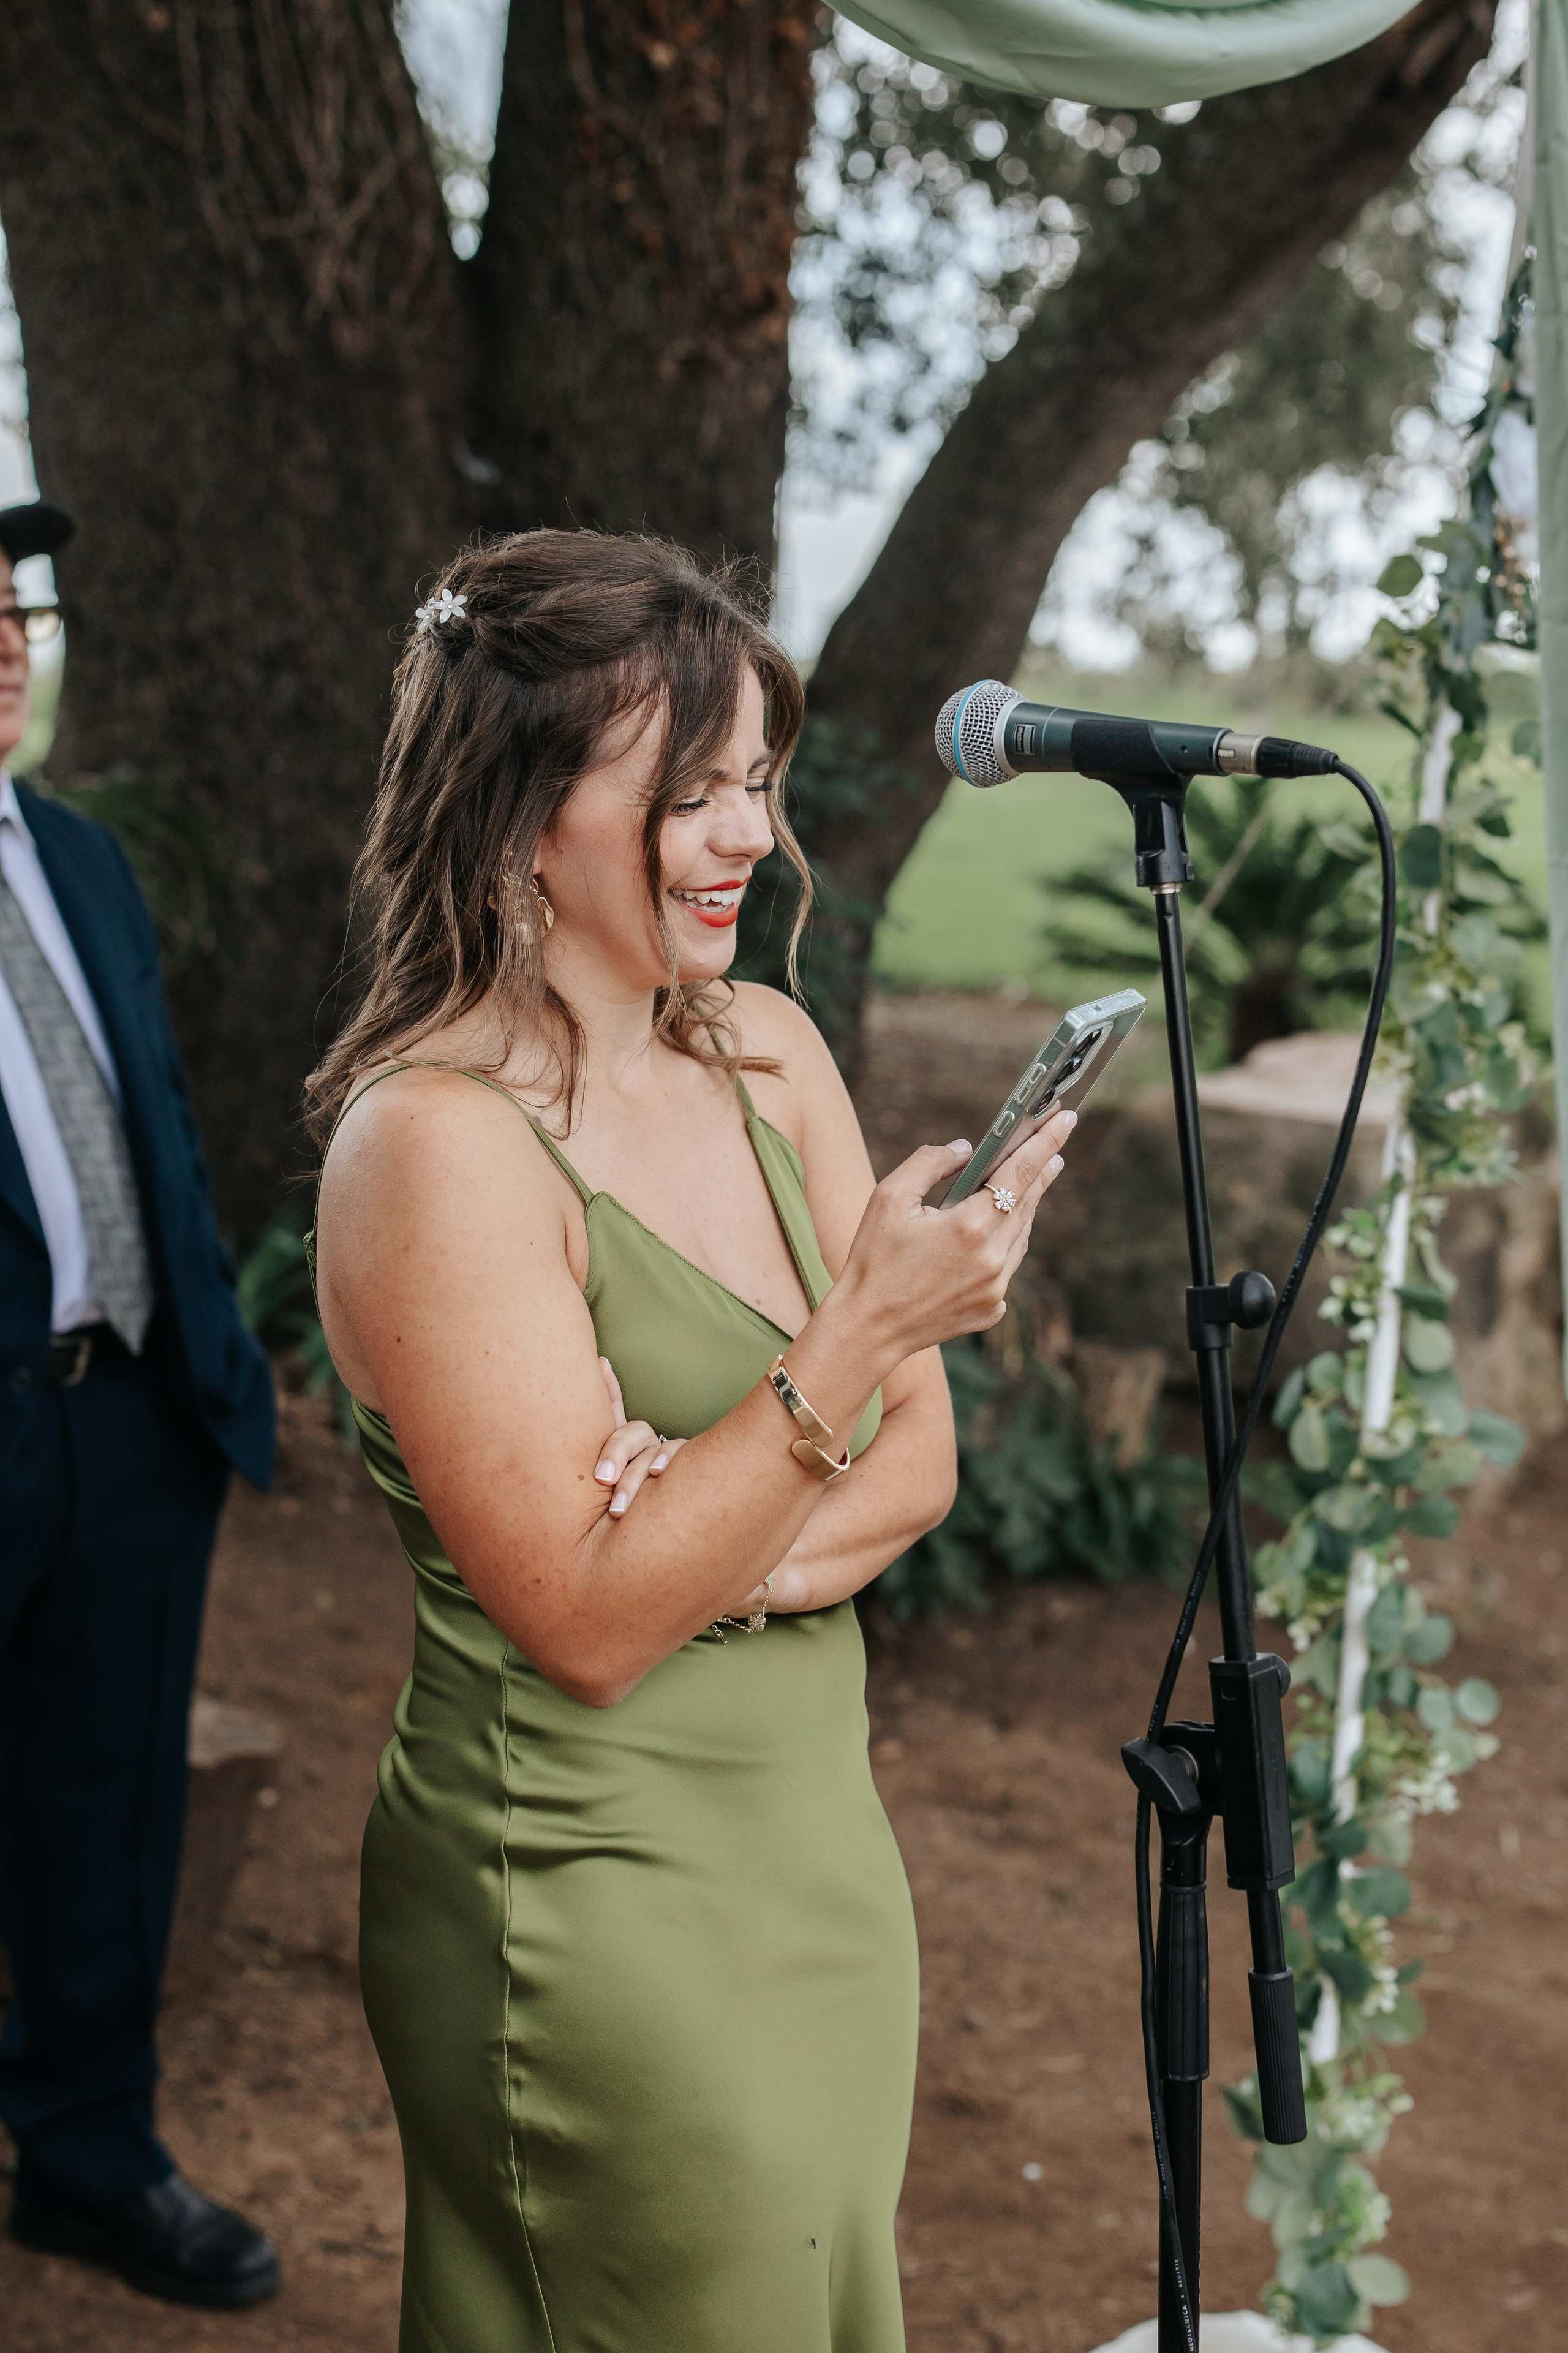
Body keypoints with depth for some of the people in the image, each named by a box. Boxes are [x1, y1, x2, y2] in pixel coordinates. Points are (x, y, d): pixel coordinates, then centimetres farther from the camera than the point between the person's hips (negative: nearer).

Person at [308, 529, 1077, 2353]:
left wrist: (740, 1551, -17)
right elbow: (587, 1625, -23)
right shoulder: (433, 1142, -21)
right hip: (593, 1911, -7)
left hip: (818, 1852, 7)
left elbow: (918, 1453, 3)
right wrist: (861, 1330, -27)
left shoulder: (767, 1052, 2)